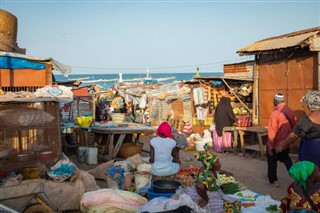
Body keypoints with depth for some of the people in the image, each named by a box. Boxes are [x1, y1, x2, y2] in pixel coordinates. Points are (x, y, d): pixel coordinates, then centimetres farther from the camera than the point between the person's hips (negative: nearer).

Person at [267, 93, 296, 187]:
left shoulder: (275, 113, -22)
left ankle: (273, 180, 20)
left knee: (272, 162, 12)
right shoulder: (291, 112, -3)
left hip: (276, 144, -6)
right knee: (286, 159, 24)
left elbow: (272, 131, -21)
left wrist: (270, 145, -14)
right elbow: (294, 127, 5)